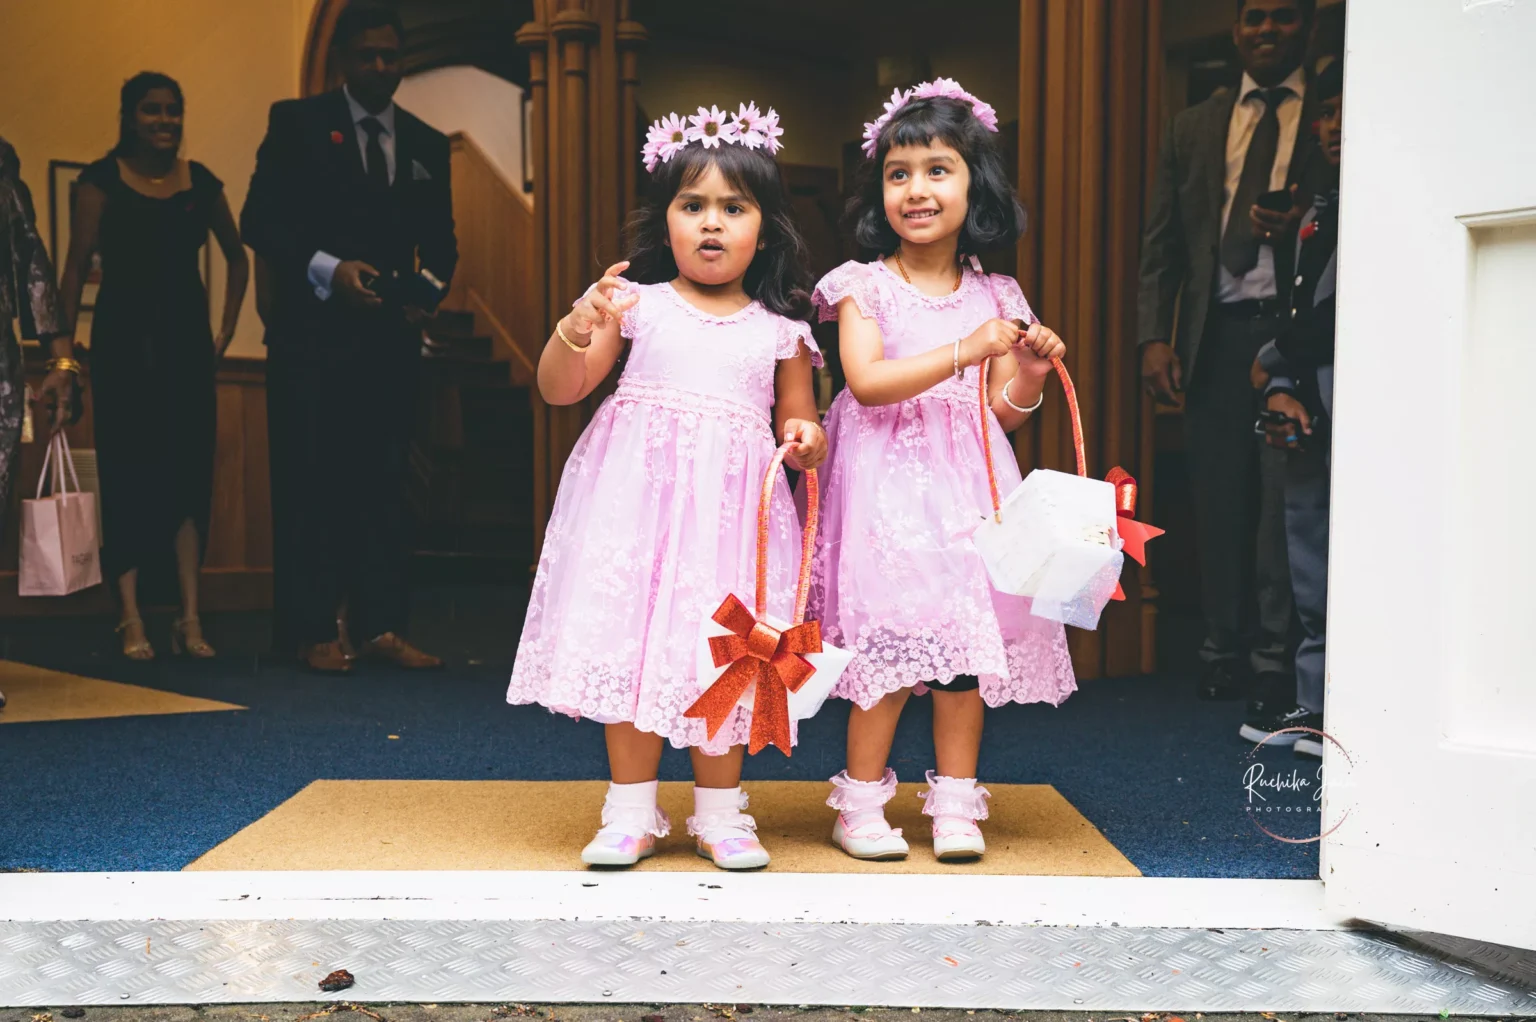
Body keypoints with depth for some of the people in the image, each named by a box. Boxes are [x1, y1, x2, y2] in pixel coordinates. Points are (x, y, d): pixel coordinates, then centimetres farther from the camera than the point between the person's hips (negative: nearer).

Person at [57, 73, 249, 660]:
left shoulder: (201, 182, 9)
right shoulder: (103, 180, 0)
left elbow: (236, 258, 21)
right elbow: (76, 265, -4)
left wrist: (226, 329, 14)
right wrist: (62, 341, -11)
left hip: (187, 340, 3)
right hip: (123, 339, -3)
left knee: (189, 471, 0)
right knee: (128, 473, -1)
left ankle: (190, 618, 2)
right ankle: (131, 620, 2)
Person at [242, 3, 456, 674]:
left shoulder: (427, 145, 15)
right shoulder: (297, 123, 3)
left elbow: (441, 239, 16)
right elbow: (260, 219, -3)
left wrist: (430, 286, -5)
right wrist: (327, 269, -17)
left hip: (391, 337, 4)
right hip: (312, 335, -3)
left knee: (384, 483, 3)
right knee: (310, 484, -1)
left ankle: (382, 627, 7)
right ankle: (313, 632, 5)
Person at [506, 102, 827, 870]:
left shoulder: (780, 330, 8)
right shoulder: (635, 304, 4)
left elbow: (799, 426, 17)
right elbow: (557, 389, 2)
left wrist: (806, 440, -6)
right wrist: (577, 331, -16)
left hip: (732, 505, 1)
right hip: (637, 495, 0)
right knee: (630, 643, 0)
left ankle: (719, 812, 19)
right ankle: (632, 810, 16)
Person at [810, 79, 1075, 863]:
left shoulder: (995, 296, 9)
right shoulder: (864, 286, -1)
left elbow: (1003, 415, 11)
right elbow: (868, 382, -17)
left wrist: (1029, 374, -9)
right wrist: (965, 351, -22)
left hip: (967, 484, 4)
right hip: (887, 481, -4)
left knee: (970, 634, 3)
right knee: (893, 638, -7)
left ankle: (956, 802, 15)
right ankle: (860, 804, 8)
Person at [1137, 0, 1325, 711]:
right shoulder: (1193, 128, 16)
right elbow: (1161, 242, 12)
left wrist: (1304, 225, -16)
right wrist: (1154, 336, 0)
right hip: (1216, 335, 3)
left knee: (1284, 498, -4)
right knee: (1219, 500, 7)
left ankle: (1275, 661, 5)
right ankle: (1223, 652, 17)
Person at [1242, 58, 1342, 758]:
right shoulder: (1319, 210, 20)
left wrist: (1273, 359, -6)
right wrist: (1283, 391, 4)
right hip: (1310, 420, 8)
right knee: (1313, 583, 13)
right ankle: (1315, 706, 22)